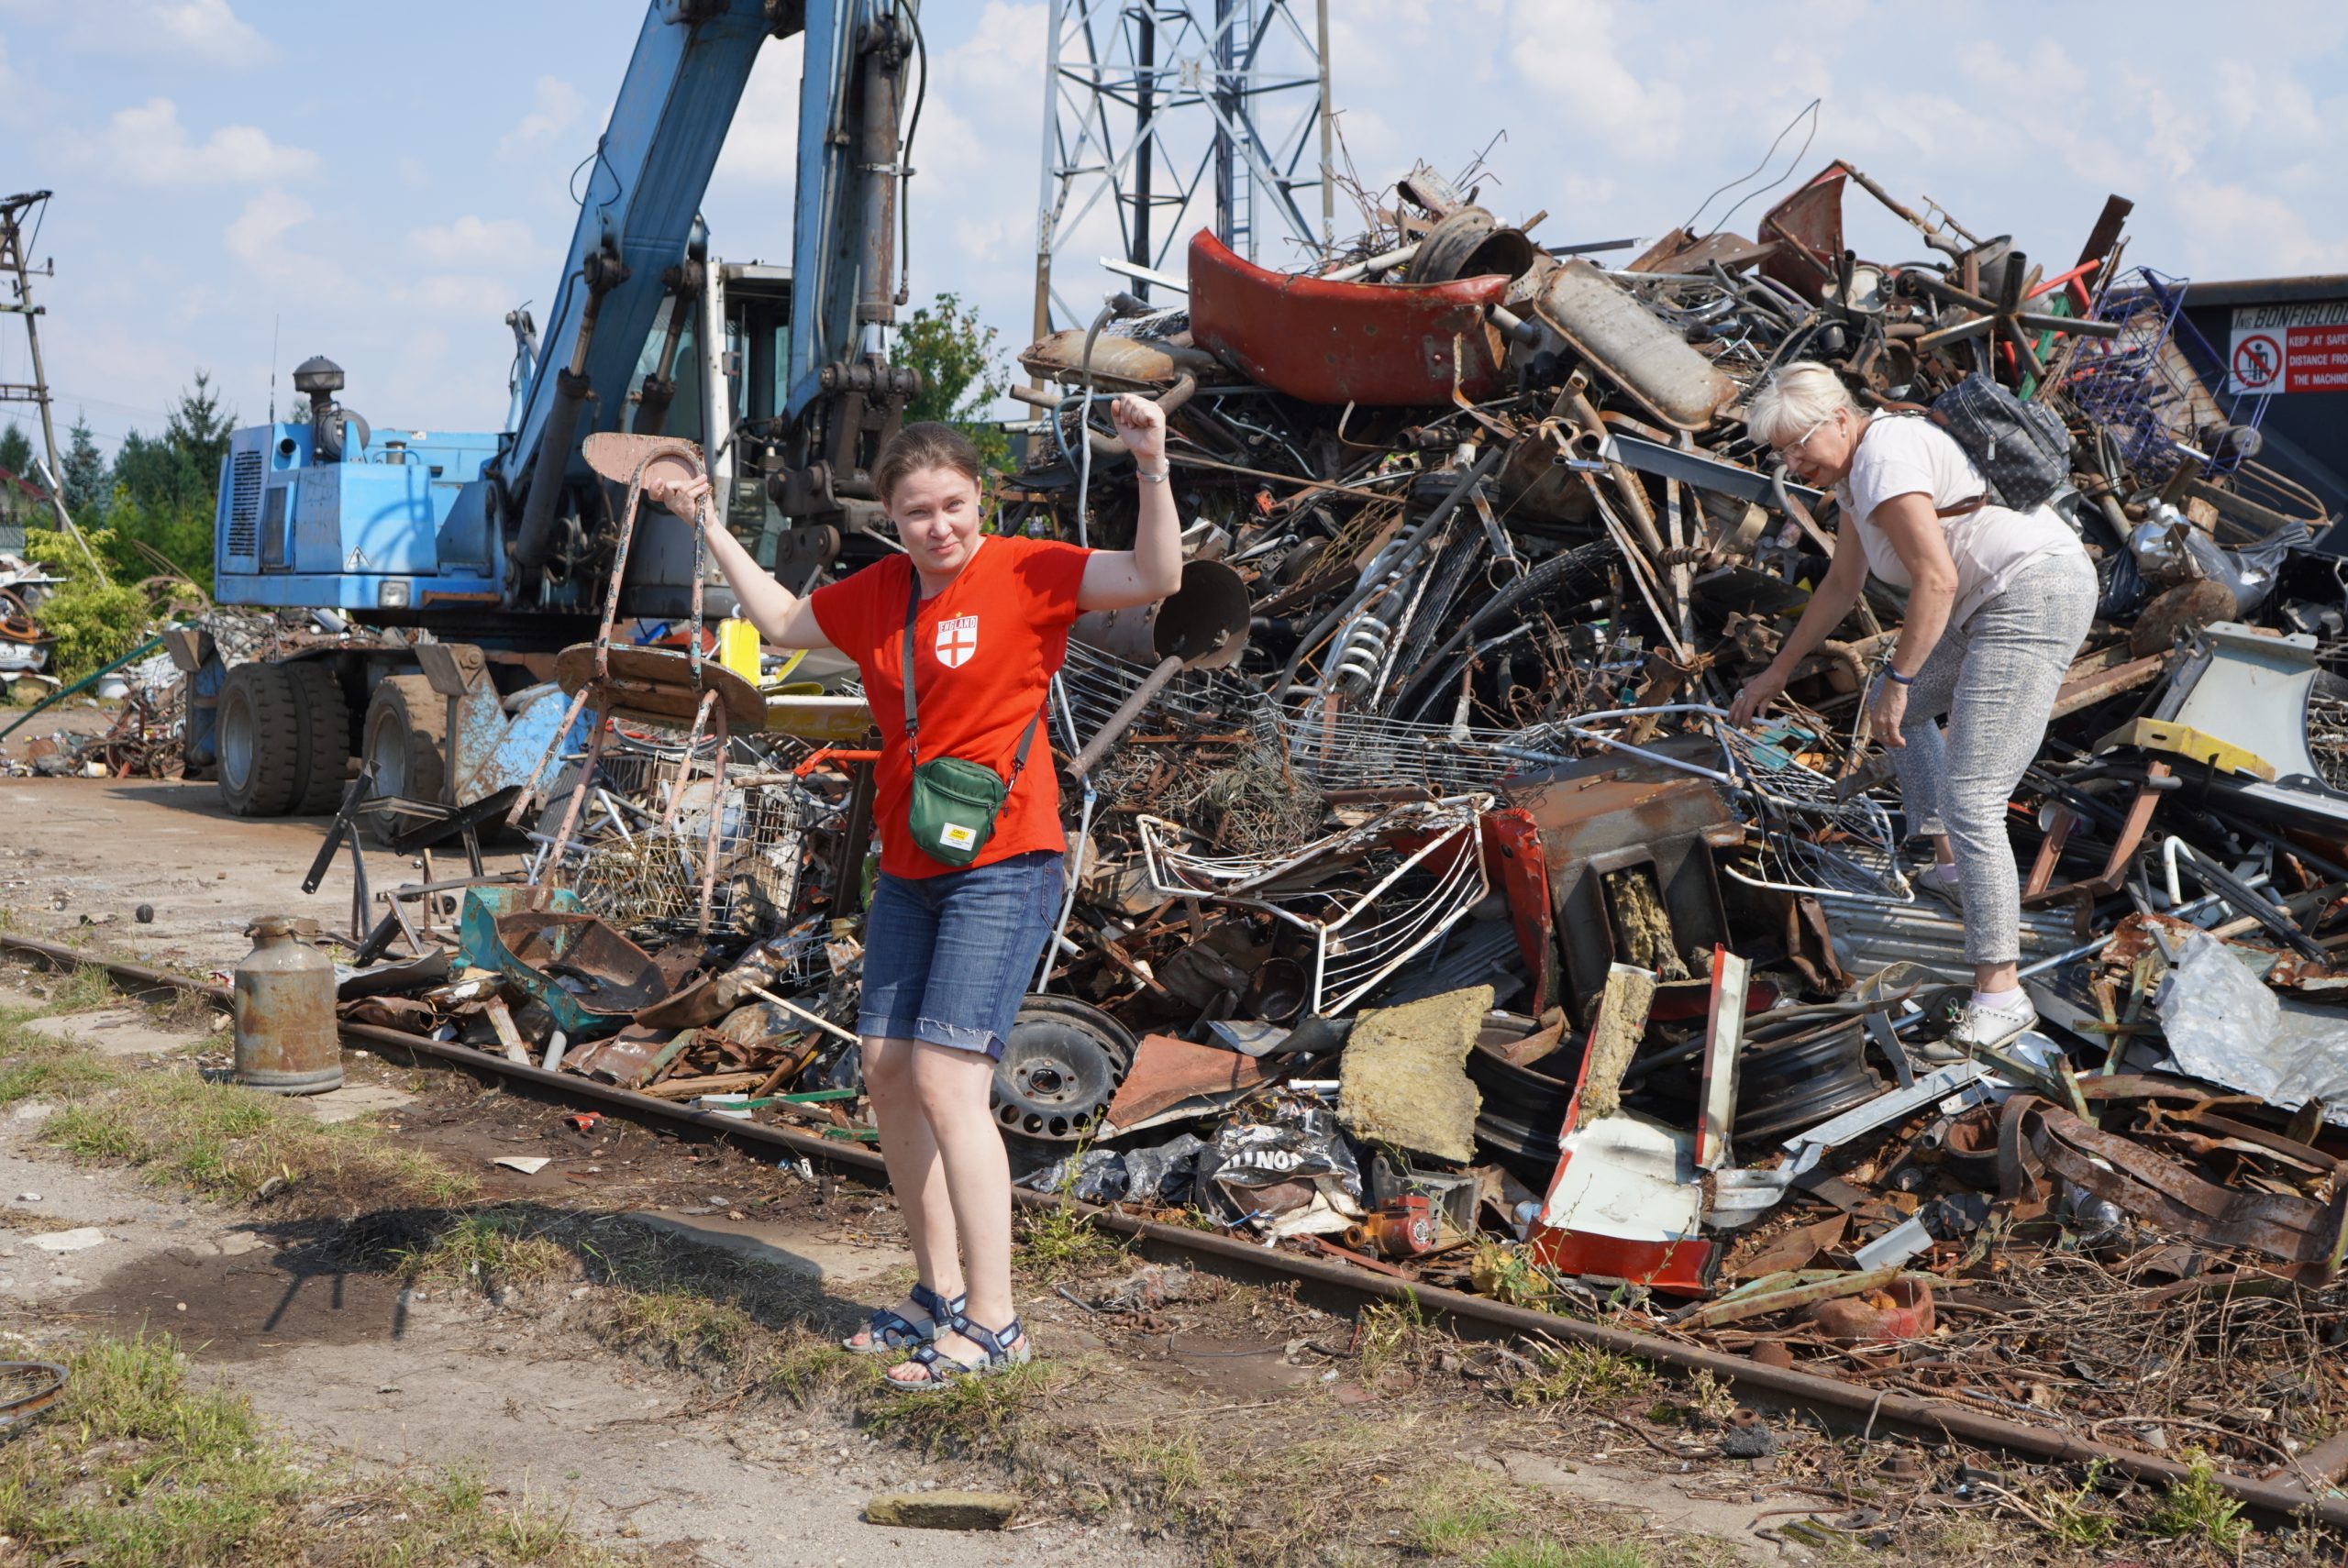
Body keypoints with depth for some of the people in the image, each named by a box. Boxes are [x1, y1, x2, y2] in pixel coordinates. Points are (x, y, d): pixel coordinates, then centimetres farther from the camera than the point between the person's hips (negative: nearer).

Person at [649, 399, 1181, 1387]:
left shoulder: (1027, 573, -8)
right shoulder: (878, 595, 11)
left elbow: (1157, 576, -21)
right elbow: (780, 621, 29)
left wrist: (1152, 467, -34)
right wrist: (707, 525, 28)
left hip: (1002, 868, -8)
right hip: (910, 869, 8)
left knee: (945, 1080, -14)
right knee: (886, 1073, 9)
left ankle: (993, 1324, -5)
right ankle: (939, 1293, 23)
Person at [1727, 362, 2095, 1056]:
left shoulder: (1882, 460, -16)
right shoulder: (1857, 465, 16)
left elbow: (1936, 579, -23)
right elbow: (1842, 585, 26)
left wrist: (1898, 680, -17)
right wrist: (1779, 670, 28)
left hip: (2032, 602, -11)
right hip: (2004, 606, 11)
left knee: (1967, 802, -14)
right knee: (1902, 704, 31)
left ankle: (1999, 993, -12)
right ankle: (1952, 866, 35)